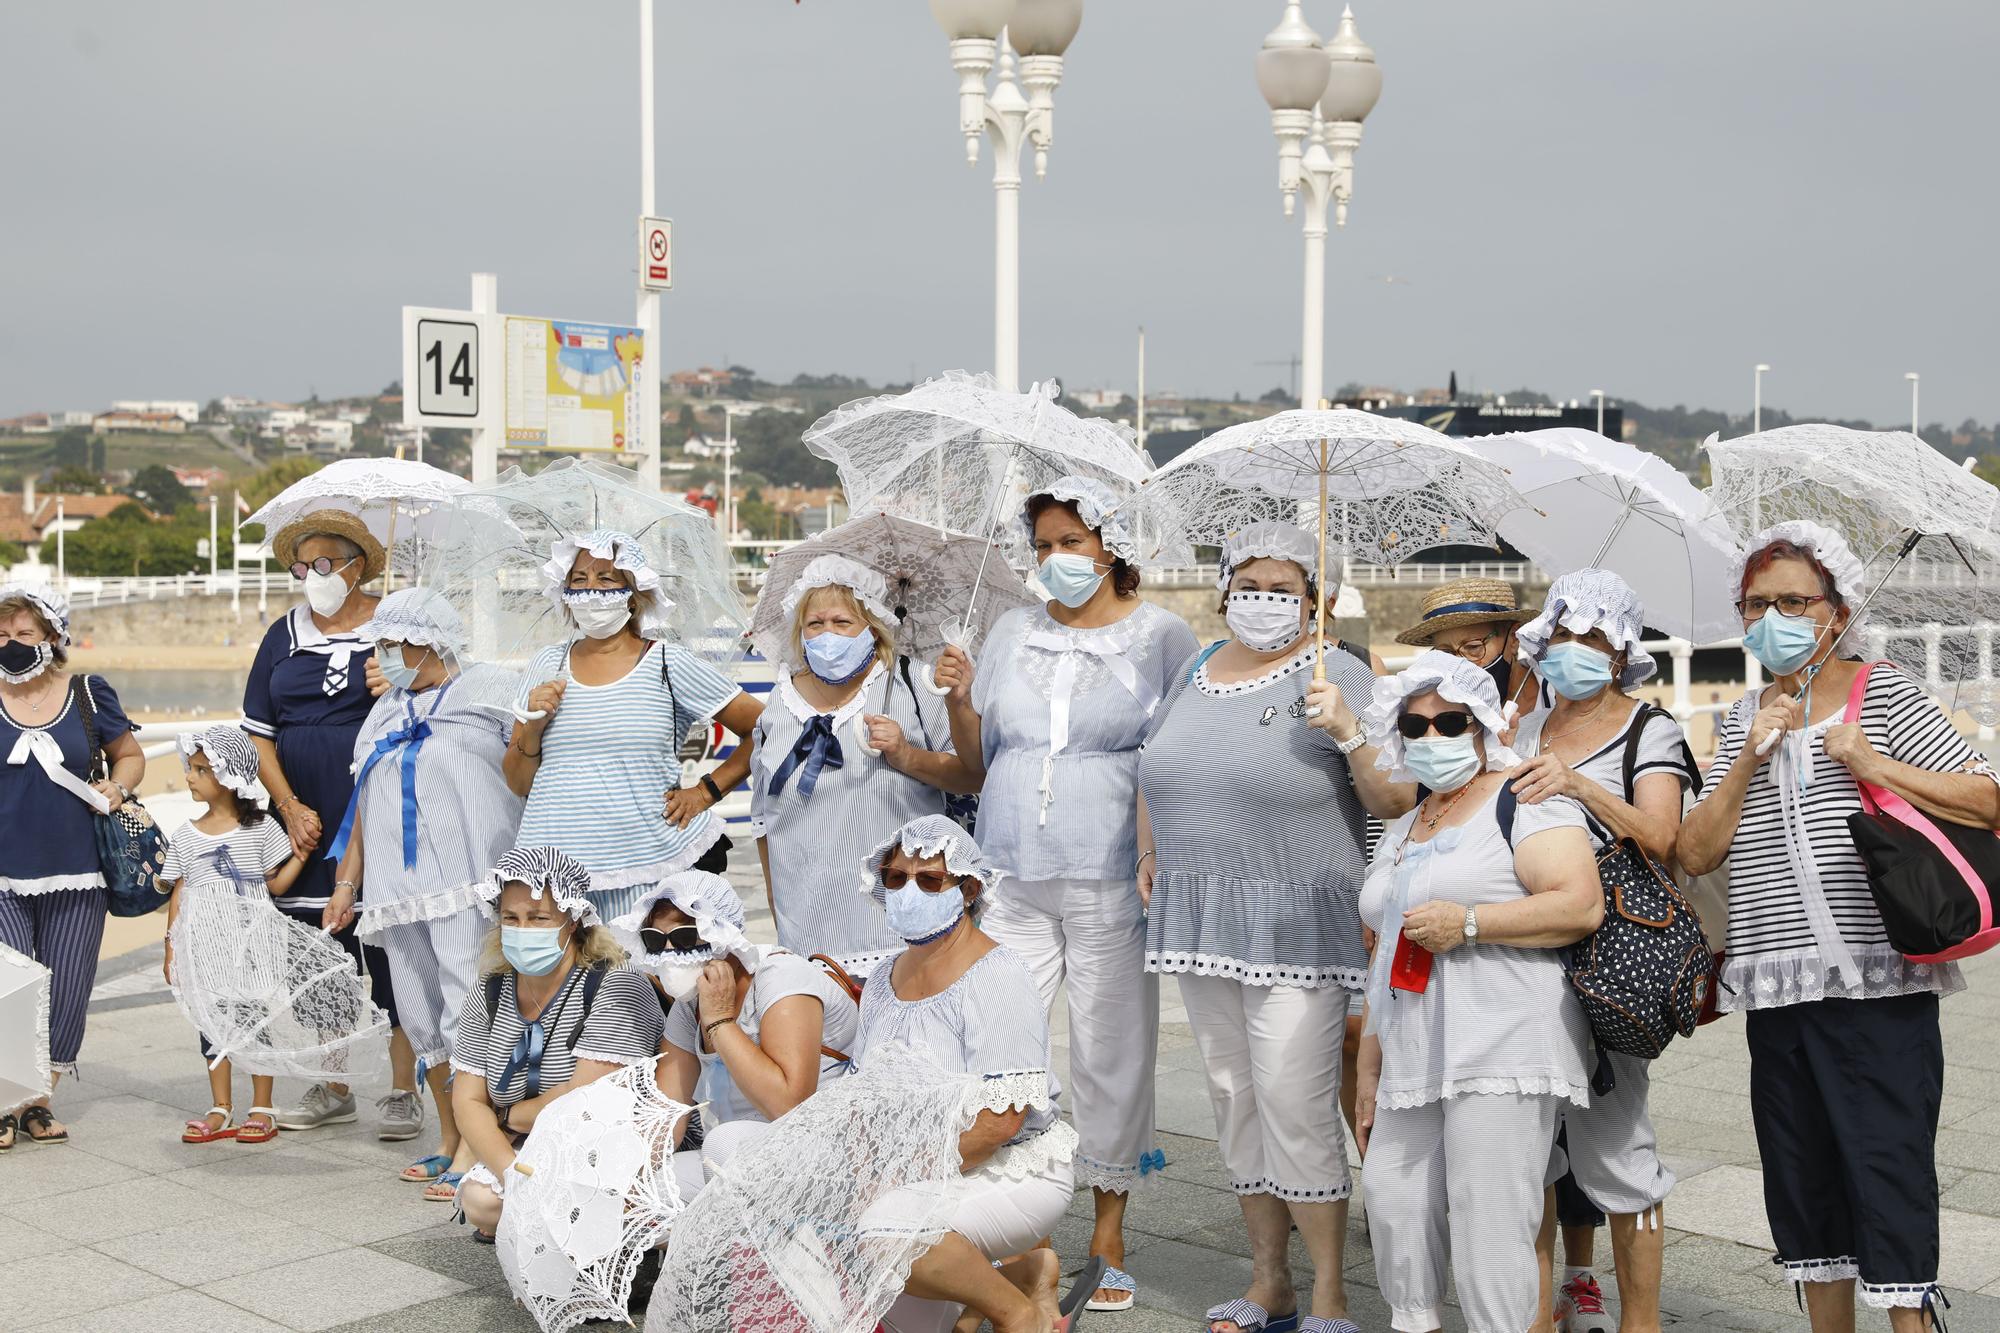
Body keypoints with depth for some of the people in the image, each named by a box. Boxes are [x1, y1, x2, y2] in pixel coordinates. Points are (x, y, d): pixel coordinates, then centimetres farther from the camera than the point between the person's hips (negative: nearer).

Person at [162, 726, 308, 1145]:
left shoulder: (260, 828, -3)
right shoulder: (185, 838, 6)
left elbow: (276, 885, 1)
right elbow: (179, 895, 9)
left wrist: (300, 856, -13)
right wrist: (171, 949, 7)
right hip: (204, 949, 3)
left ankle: (262, 1108, 12)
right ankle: (221, 1110, 18)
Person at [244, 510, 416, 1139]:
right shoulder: (284, 635, 10)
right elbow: (259, 736, 10)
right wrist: (291, 807, -1)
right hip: (308, 824, 4)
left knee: (391, 951, -2)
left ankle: (403, 1092, 7)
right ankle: (333, 1090, 23)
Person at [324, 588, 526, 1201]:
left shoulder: (490, 690, 3)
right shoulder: (386, 713, 23)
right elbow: (364, 802, 24)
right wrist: (346, 882, 21)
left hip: (467, 882, -7)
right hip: (398, 889, 7)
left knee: (467, 1010, -10)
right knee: (421, 1015, 8)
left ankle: (473, 1150, -6)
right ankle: (449, 1140, 18)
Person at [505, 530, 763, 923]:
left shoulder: (667, 663, 1)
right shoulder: (547, 666, 11)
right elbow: (519, 784, 14)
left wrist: (706, 791, -3)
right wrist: (533, 727, -3)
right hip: (554, 873, 3)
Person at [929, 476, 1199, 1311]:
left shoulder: (1162, 636, 3)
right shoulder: (1012, 635, 14)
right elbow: (976, 767, 16)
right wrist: (960, 703, -3)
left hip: (1111, 884, -3)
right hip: (1012, 881, 3)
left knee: (1111, 1054, 3)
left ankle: (1108, 1233, 18)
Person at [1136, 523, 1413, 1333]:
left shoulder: (1339, 676, -5)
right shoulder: (1195, 672, 13)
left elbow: (1396, 802, -9)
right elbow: (1158, 772, 27)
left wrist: (1350, 734, -23)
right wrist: (1150, 854, 17)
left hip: (1297, 926, -6)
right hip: (1201, 921, 6)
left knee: (1296, 1107, -9)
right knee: (1234, 1102, 12)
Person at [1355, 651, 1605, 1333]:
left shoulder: (1525, 802, -2)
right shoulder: (1400, 833, 23)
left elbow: (1583, 906, -15)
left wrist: (1467, 922, -18)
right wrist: (1369, 1072, 22)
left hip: (1503, 1050, -8)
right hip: (1414, 1060, 8)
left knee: (1490, 1228, -10)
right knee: (1394, 1211, 6)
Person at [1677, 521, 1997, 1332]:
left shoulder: (1885, 695, 0)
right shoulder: (1745, 718, 14)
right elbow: (1695, 854, 6)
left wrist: (1868, 762, -15)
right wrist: (1751, 757, -5)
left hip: (1876, 989, -5)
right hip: (1776, 997, 6)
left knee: (1889, 1182, -6)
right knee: (1803, 1190, 14)